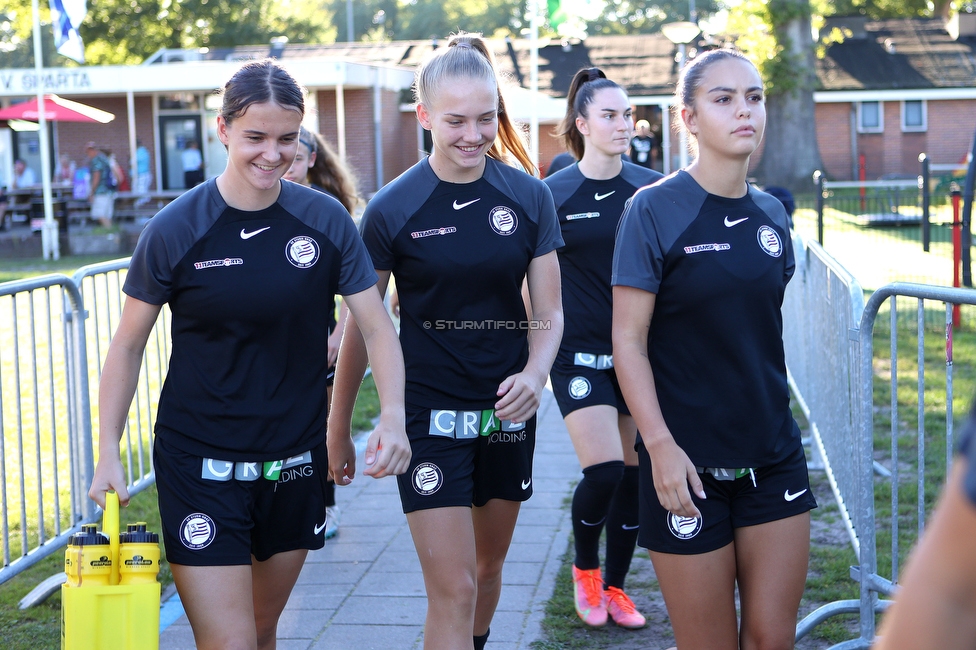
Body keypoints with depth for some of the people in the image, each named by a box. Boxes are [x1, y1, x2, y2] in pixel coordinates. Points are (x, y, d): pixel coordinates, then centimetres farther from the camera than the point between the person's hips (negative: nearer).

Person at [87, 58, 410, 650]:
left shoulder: (327, 221, -4)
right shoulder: (176, 230, -9)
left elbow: (377, 326, -3)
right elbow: (128, 346, 0)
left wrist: (393, 418, -19)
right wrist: (109, 452, -6)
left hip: (295, 463, 3)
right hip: (200, 464, -3)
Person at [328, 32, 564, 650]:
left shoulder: (530, 197, -3)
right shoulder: (392, 209, -10)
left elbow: (548, 311, 2)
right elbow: (361, 325, -2)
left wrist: (535, 374, -19)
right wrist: (338, 428, 4)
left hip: (507, 409, 4)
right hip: (430, 412, -3)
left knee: (489, 566, 19)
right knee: (453, 589, -8)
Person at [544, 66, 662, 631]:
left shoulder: (653, 188, 1)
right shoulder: (552, 195, -5)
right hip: (581, 353, -3)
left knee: (632, 476, 7)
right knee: (603, 473, -13)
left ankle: (615, 586, 26)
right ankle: (585, 566, 16)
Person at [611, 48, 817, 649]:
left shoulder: (771, 214, 6)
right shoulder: (656, 209, -10)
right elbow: (628, 340, -12)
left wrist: (776, 414, 17)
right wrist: (660, 446, -18)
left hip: (773, 455, 5)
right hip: (688, 463, -5)